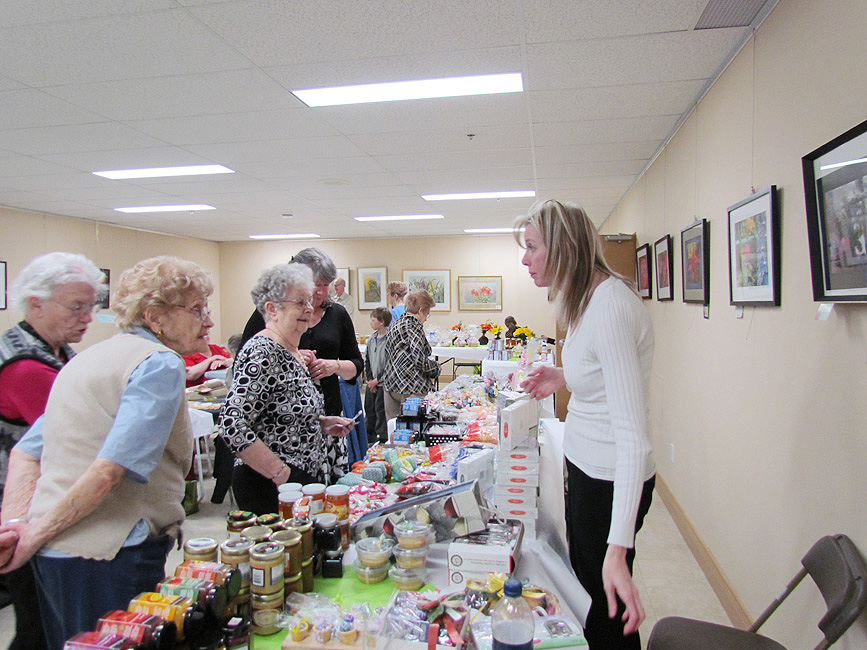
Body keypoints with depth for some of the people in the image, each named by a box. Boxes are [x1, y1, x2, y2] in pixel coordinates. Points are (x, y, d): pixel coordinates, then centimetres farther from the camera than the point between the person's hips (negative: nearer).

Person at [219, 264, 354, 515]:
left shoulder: (294, 352, 9)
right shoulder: (262, 353, -19)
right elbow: (232, 426, -25)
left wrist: (321, 423, 5)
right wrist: (280, 474, -21)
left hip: (306, 480, 9)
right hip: (270, 490, -9)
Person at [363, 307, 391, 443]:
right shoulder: (371, 340, 9)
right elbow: (367, 361, 12)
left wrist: (377, 380, -14)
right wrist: (369, 379, 1)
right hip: (372, 382, 7)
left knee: (381, 409, -1)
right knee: (369, 407, 14)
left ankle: (381, 436, 11)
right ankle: (370, 435, 28)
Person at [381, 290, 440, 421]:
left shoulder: (395, 324, 14)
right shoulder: (414, 327, -13)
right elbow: (420, 361, -18)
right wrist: (436, 367, -2)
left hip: (390, 386, 9)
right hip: (412, 387, -9)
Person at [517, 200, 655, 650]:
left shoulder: (609, 307, -27)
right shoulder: (587, 298, 3)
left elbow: (631, 432, -32)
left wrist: (618, 546, -35)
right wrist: (566, 377, 2)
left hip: (609, 481, -10)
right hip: (584, 467, 10)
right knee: (584, 583, 27)